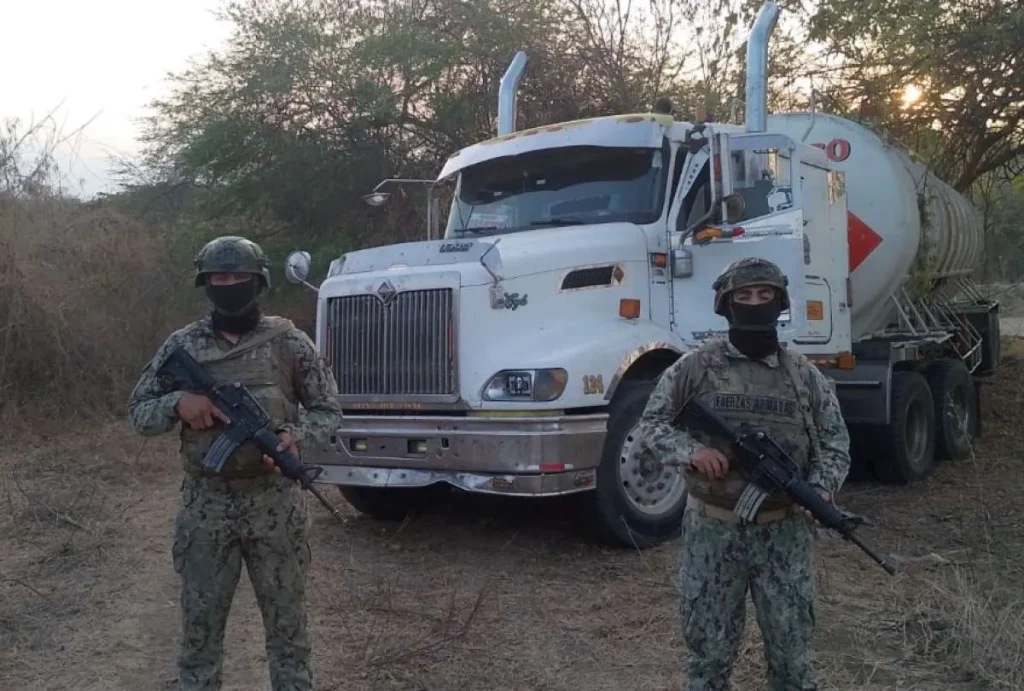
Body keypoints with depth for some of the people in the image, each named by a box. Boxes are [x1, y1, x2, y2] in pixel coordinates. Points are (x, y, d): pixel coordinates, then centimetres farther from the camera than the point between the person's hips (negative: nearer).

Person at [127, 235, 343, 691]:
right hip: (205, 505, 1)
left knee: (286, 622, 10)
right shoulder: (181, 345, 3)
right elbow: (138, 414, 8)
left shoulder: (289, 342, -1)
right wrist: (178, 403, -14)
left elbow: (329, 410, 3)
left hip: (275, 502, -1)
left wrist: (296, 434, -18)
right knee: (199, 624, 11)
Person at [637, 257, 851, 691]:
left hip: (784, 531, 1)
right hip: (713, 529, -1)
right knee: (709, 646, 10)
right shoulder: (696, 367, -2)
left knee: (790, 645, 11)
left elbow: (835, 444, 8)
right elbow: (652, 421, 2)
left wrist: (821, 488, -12)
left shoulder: (805, 375, 3)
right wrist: (691, 450, -16)